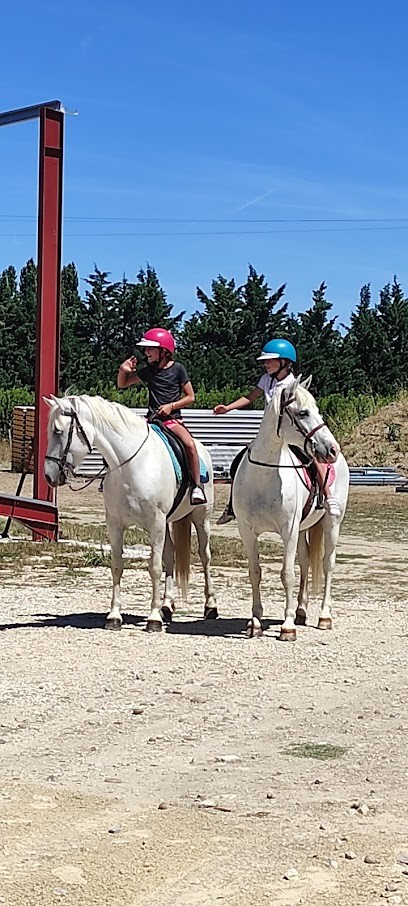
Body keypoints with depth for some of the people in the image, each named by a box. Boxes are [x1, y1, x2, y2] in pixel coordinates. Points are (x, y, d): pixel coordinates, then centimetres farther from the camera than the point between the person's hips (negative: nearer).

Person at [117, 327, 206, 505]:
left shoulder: (177, 369, -1)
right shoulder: (148, 371, 10)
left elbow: (190, 397, 0)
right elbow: (122, 384, 18)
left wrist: (171, 406, -14)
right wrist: (123, 371, -3)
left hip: (172, 419, -4)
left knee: (189, 444, -30)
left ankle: (196, 486, -22)